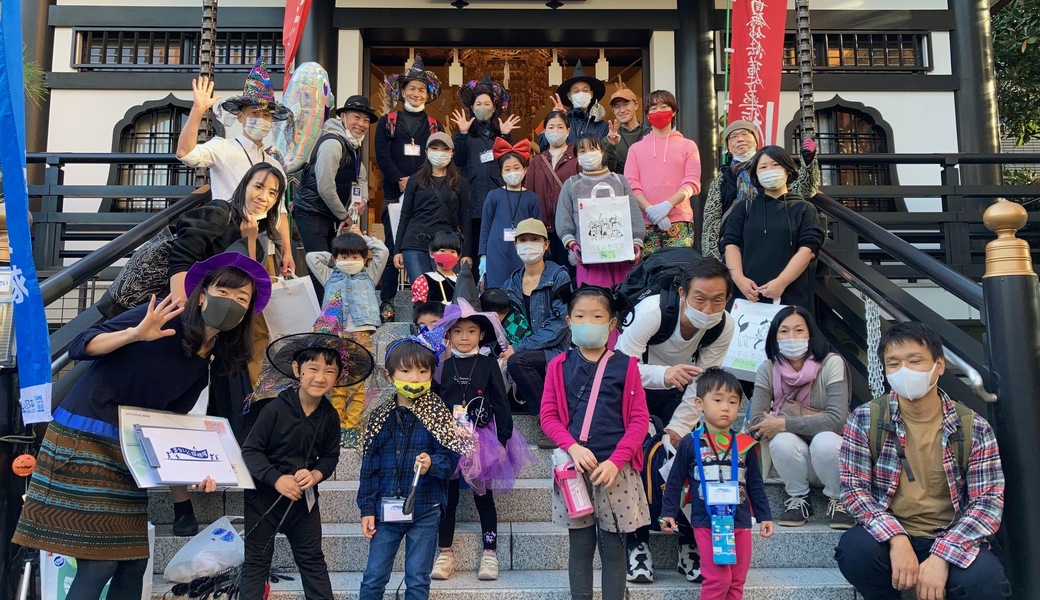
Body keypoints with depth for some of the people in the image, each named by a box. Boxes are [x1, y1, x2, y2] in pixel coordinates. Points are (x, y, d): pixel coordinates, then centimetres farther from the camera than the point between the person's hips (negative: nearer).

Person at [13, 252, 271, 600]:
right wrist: (136, 334, -30)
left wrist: (196, 469, -7)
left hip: (127, 453, 7)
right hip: (81, 439, -7)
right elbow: (80, 347, -13)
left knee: (134, 562, 7)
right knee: (100, 564, -6)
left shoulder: (203, 369, 7)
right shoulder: (165, 314, -11)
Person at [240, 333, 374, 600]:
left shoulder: (330, 416, -4)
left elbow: (330, 457, 4)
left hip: (305, 497, 4)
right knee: (257, 561, 9)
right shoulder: (275, 408, -18)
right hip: (266, 495, -3)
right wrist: (277, 479, -25)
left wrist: (315, 475, -17)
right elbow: (250, 451, -15)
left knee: (312, 559, 14)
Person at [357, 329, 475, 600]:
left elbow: (450, 459, -9)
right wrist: (367, 508, 3)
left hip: (425, 510, -2)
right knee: (373, 578, 10)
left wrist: (432, 464, -31)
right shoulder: (379, 417, 2)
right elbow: (369, 465, 5)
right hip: (386, 509, 2)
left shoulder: (438, 414, -5)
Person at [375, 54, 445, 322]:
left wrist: (419, 181, -10)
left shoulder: (434, 125, 16)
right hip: (395, 194, -1)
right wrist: (400, 180, -13)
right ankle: (387, 302, 3)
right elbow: (382, 155, 1)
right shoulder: (388, 121, 12)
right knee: (393, 247, -3)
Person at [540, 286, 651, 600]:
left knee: (613, 547, 6)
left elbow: (639, 420, -2)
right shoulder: (559, 366, 4)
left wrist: (615, 461, -13)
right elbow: (548, 416, 1)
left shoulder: (624, 365, 0)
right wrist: (573, 448, -15)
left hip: (615, 468, -1)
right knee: (580, 545, 9)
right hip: (574, 465, 1)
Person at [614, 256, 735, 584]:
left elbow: (700, 385, -15)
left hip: (675, 392, 4)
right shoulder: (651, 311, -34)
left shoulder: (724, 328, -19)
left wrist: (677, 427, -24)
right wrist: (664, 375, -56)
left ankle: (690, 544, 3)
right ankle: (637, 542, -9)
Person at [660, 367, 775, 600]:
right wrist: (668, 513, -1)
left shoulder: (745, 444, 5)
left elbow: (756, 484, 12)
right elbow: (675, 482, 2)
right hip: (707, 522, -3)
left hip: (740, 522, 4)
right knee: (718, 579, -9)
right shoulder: (690, 443, -3)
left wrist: (764, 516, 10)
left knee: (737, 581, 9)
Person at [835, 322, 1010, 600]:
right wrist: (896, 538, -25)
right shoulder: (865, 420, -4)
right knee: (856, 550, -31)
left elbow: (988, 501, -8)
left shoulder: (974, 429, -3)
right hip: (889, 534, 1)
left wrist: (941, 556, -23)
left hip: (950, 539, 0)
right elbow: (853, 487, -7)